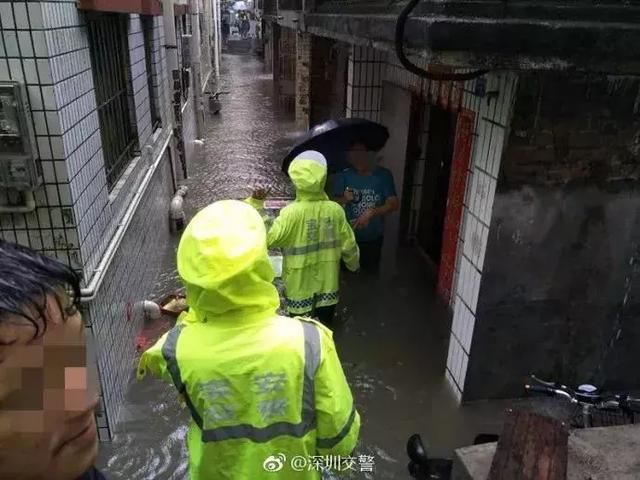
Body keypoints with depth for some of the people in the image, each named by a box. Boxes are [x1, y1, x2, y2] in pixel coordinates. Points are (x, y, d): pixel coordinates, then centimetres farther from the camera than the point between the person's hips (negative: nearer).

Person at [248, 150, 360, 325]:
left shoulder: (291, 212, -21)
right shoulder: (335, 210, -9)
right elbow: (348, 245, 1)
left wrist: (256, 206, -13)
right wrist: (354, 264, 21)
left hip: (300, 288, -3)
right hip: (327, 287, 3)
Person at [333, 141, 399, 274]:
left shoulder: (383, 175, -9)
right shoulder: (344, 176, -9)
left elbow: (394, 204, -13)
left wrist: (371, 212, -28)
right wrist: (344, 199, -26)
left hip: (374, 237, 1)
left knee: (371, 272, 20)